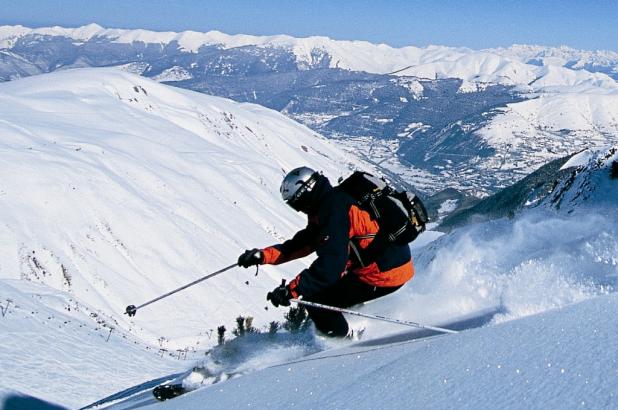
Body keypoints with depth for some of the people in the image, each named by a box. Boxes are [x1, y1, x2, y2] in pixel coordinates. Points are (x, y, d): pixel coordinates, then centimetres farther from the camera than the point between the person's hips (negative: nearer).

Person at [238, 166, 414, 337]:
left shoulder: (335, 210, -19)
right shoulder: (329, 203, 12)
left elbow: (331, 262, -29)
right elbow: (301, 243, 16)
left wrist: (292, 289, -30)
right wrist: (263, 255, 8)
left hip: (386, 273, -10)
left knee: (314, 298, -6)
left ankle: (343, 338, 13)